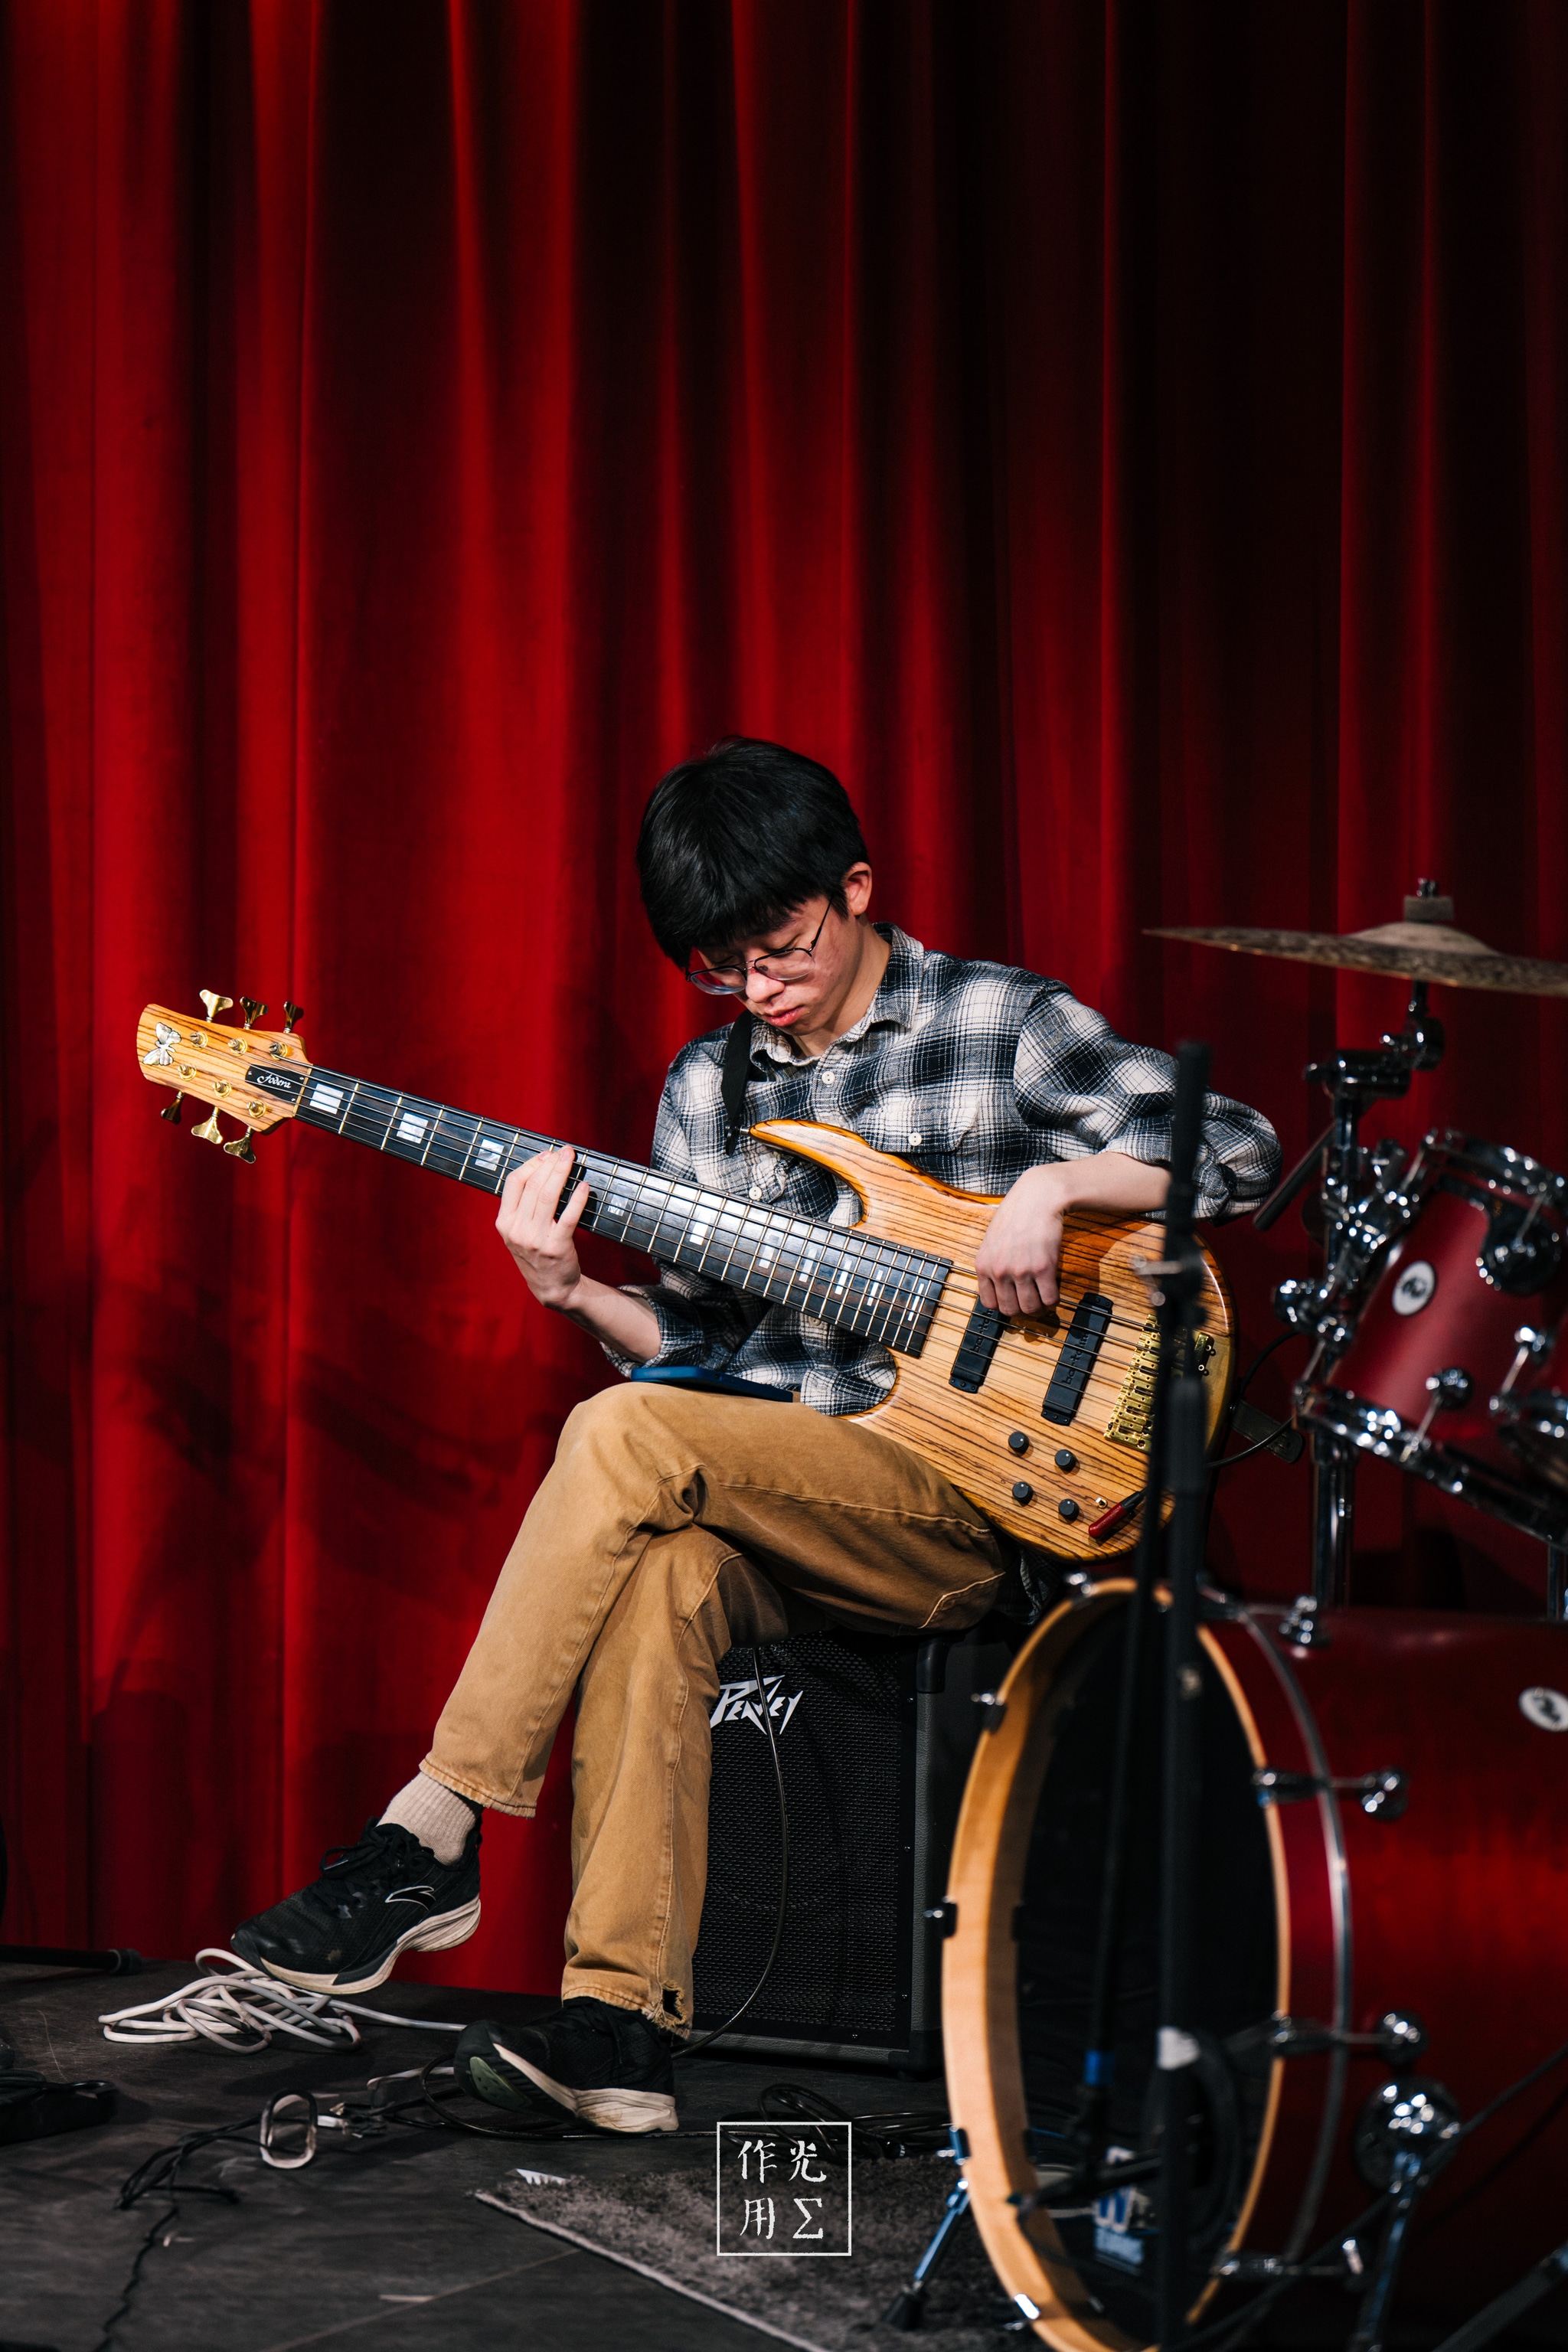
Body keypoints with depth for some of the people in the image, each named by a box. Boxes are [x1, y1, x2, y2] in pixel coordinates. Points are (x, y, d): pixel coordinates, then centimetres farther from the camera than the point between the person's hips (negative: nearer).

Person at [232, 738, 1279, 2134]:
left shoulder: (1000, 1025, 2)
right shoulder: (708, 1086, 17)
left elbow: (1243, 1153, -3)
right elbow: (699, 1347, 15)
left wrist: (1053, 1185, -17)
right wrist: (577, 1294, -4)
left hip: (975, 1503, -4)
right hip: (772, 1513, 5)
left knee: (628, 1439, -28)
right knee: (659, 1571, -33)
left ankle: (432, 1840, -24)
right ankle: (621, 2027, -32)